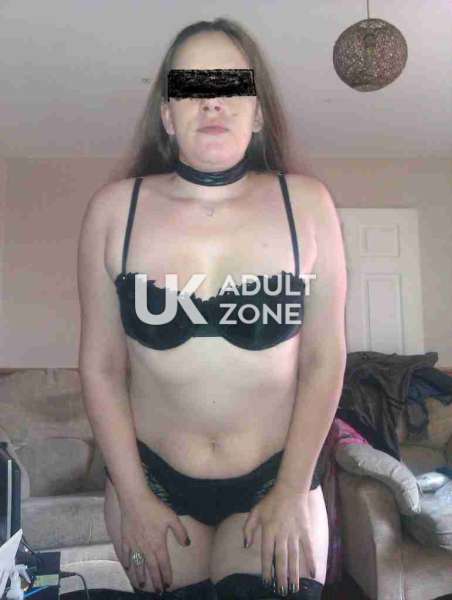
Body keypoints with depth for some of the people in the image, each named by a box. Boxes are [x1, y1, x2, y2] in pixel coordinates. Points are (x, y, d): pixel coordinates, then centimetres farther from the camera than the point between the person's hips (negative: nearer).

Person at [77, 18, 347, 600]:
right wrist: (133, 499, -5)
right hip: (151, 478, 1)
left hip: (278, 479, 0)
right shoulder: (114, 207, -6)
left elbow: (324, 358, -6)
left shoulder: (305, 203, -7)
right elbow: (101, 366, -4)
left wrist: (292, 492, -7)